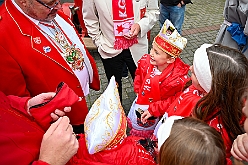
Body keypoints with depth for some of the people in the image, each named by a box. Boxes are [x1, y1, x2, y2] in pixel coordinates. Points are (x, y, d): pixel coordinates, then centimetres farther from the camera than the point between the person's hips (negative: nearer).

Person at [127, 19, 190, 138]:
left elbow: (175, 100, -24)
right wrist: (139, 91, -2)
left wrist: (153, 110, -25)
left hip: (160, 115, -5)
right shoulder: (146, 62, -20)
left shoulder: (178, 78, -34)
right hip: (141, 104, 5)